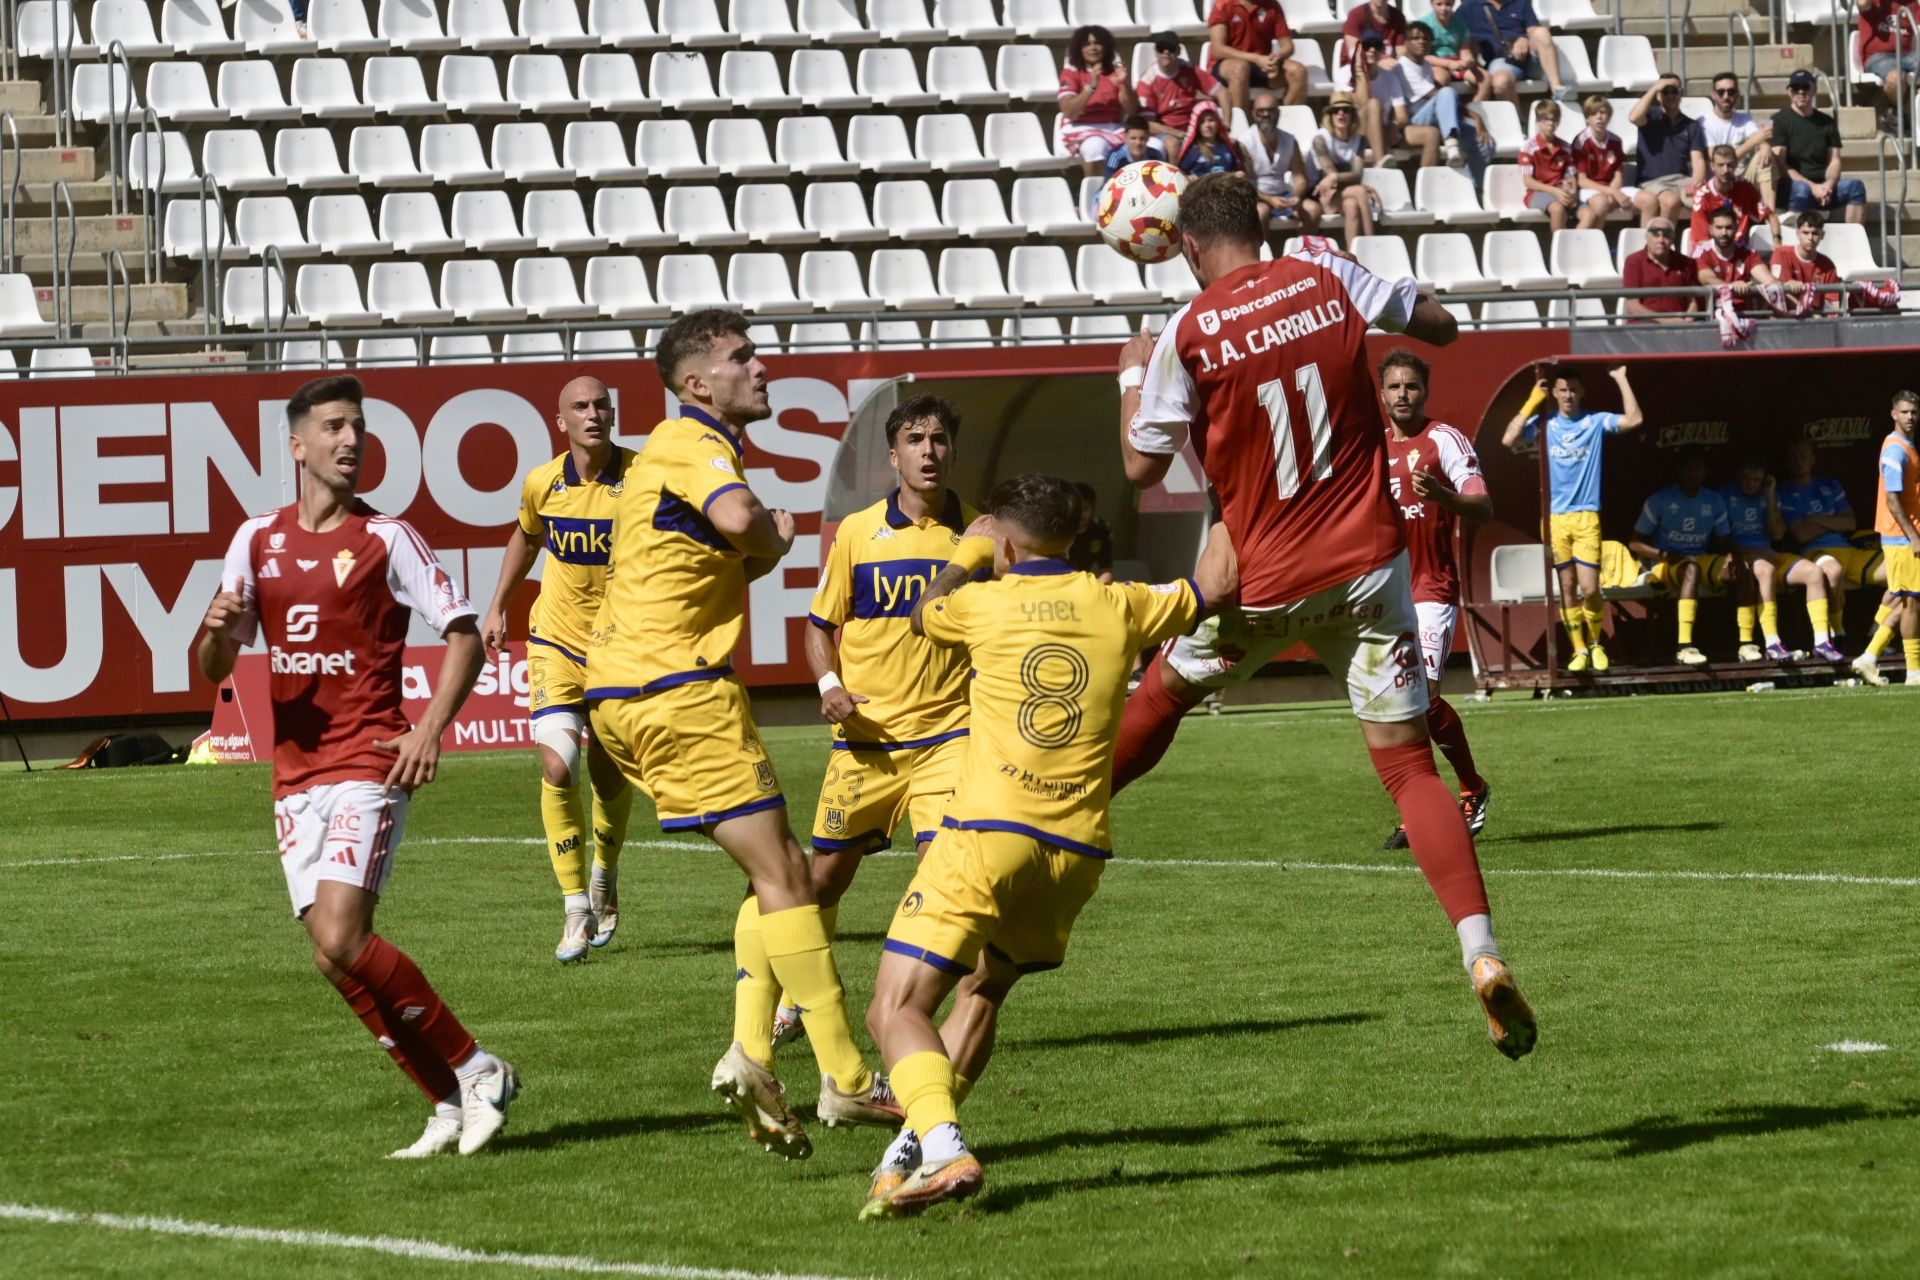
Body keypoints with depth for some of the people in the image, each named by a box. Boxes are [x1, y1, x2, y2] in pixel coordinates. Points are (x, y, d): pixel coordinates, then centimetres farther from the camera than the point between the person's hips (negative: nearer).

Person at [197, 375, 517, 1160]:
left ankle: (475, 1071, -7)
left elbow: (463, 632, -1)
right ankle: (453, 1103, 10)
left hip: (367, 765, -6)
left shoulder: (385, 539, -2)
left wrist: (431, 729, -14)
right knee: (337, 956, 1)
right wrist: (216, 629, -11)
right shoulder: (258, 541, 10)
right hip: (295, 775, 6)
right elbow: (213, 669, 13)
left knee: (340, 942, -20)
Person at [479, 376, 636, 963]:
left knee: (610, 777, 10)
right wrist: (497, 608, 15)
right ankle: (577, 909, -6)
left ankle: (604, 877, 40)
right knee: (556, 766, -16)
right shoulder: (543, 483, -7)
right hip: (557, 643, 1)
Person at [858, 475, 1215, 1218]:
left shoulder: (984, 603, 1)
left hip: (988, 835, -5)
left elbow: (922, 615, 25)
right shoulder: (1118, 607, 7)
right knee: (984, 993, 26)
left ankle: (941, 1147, -30)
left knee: (896, 1010, -6)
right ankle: (914, 1148, 15)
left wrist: (968, 553, 39)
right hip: (1077, 851, 5)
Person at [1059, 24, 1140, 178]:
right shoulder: (1071, 72, 1)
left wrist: (1124, 84, -13)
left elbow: (1131, 110, 5)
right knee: (1096, 146, -38)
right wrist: (1091, 86, -24)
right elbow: (1068, 112, -13)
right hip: (1080, 129, -3)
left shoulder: (1115, 70, 10)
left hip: (1112, 129, 3)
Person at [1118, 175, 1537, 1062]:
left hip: (1262, 581, -2)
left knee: (1158, 696, 25)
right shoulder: (1324, 280, -2)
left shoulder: (1188, 336, -10)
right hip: (1368, 565, 2)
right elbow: (1439, 325, 13)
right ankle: (1482, 954, -16)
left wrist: (1133, 372, 16)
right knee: (1409, 765, -1)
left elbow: (1142, 466, -1)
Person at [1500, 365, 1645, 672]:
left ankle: (1595, 643, 16)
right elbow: (1509, 439, -9)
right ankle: (1579, 650, 13)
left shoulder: (1596, 422, 4)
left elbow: (1634, 419, -9)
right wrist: (1532, 401, -7)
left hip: (1586, 517, -1)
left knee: (1590, 588, -7)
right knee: (1567, 586, 4)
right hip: (1553, 517, 1)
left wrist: (1621, 380, -8)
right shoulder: (1543, 425, 5)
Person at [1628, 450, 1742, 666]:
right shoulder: (1660, 501, -4)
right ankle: (1685, 646, -51)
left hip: (1702, 560, 5)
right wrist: (1664, 555, -21)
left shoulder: (1714, 501, 9)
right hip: (1665, 566, -5)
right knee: (1692, 568, -39)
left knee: (1741, 568, -23)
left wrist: (1732, 555, -12)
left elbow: (1724, 542, 13)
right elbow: (1635, 543, -3)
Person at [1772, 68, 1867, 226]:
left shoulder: (1826, 122, 17)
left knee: (1856, 186, -21)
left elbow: (1834, 161, 10)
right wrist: (1812, 187, -17)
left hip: (1823, 185, 4)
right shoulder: (1780, 120, 2)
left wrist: (1829, 184, -13)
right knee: (1801, 189, -38)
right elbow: (1780, 165, -7)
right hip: (1790, 185, -4)